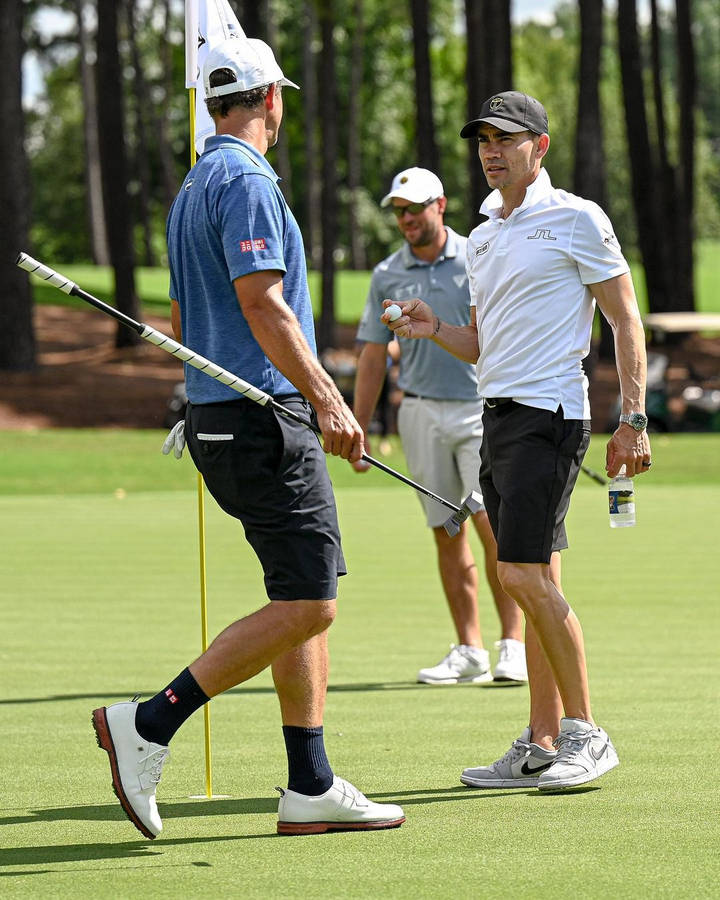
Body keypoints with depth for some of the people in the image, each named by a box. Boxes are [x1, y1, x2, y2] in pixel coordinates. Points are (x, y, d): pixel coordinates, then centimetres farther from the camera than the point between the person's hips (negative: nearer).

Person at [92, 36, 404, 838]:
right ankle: (149, 726, -13)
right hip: (262, 418, -10)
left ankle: (311, 789, 7)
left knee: (306, 601, 9)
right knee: (304, 605, -11)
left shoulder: (192, 189, 19)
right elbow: (261, 303, -20)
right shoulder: (247, 181, -11)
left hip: (215, 415, 10)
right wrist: (326, 397, -22)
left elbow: (182, 319, 24)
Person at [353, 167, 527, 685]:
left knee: (494, 525, -13)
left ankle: (514, 645, -8)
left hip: (483, 408, -3)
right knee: (447, 535, 4)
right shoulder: (387, 276, 8)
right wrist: (359, 431, 8)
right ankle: (470, 652, 8)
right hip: (423, 413, 3)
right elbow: (373, 357, 12)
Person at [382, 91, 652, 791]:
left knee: (524, 575, -15)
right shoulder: (482, 238, 18)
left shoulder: (575, 219, -4)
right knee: (533, 581, 7)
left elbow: (626, 320, -6)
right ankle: (541, 746, 8)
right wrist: (433, 329, 2)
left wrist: (633, 419, -13)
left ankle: (585, 733, -7)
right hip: (496, 416, 8)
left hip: (549, 415, -8)